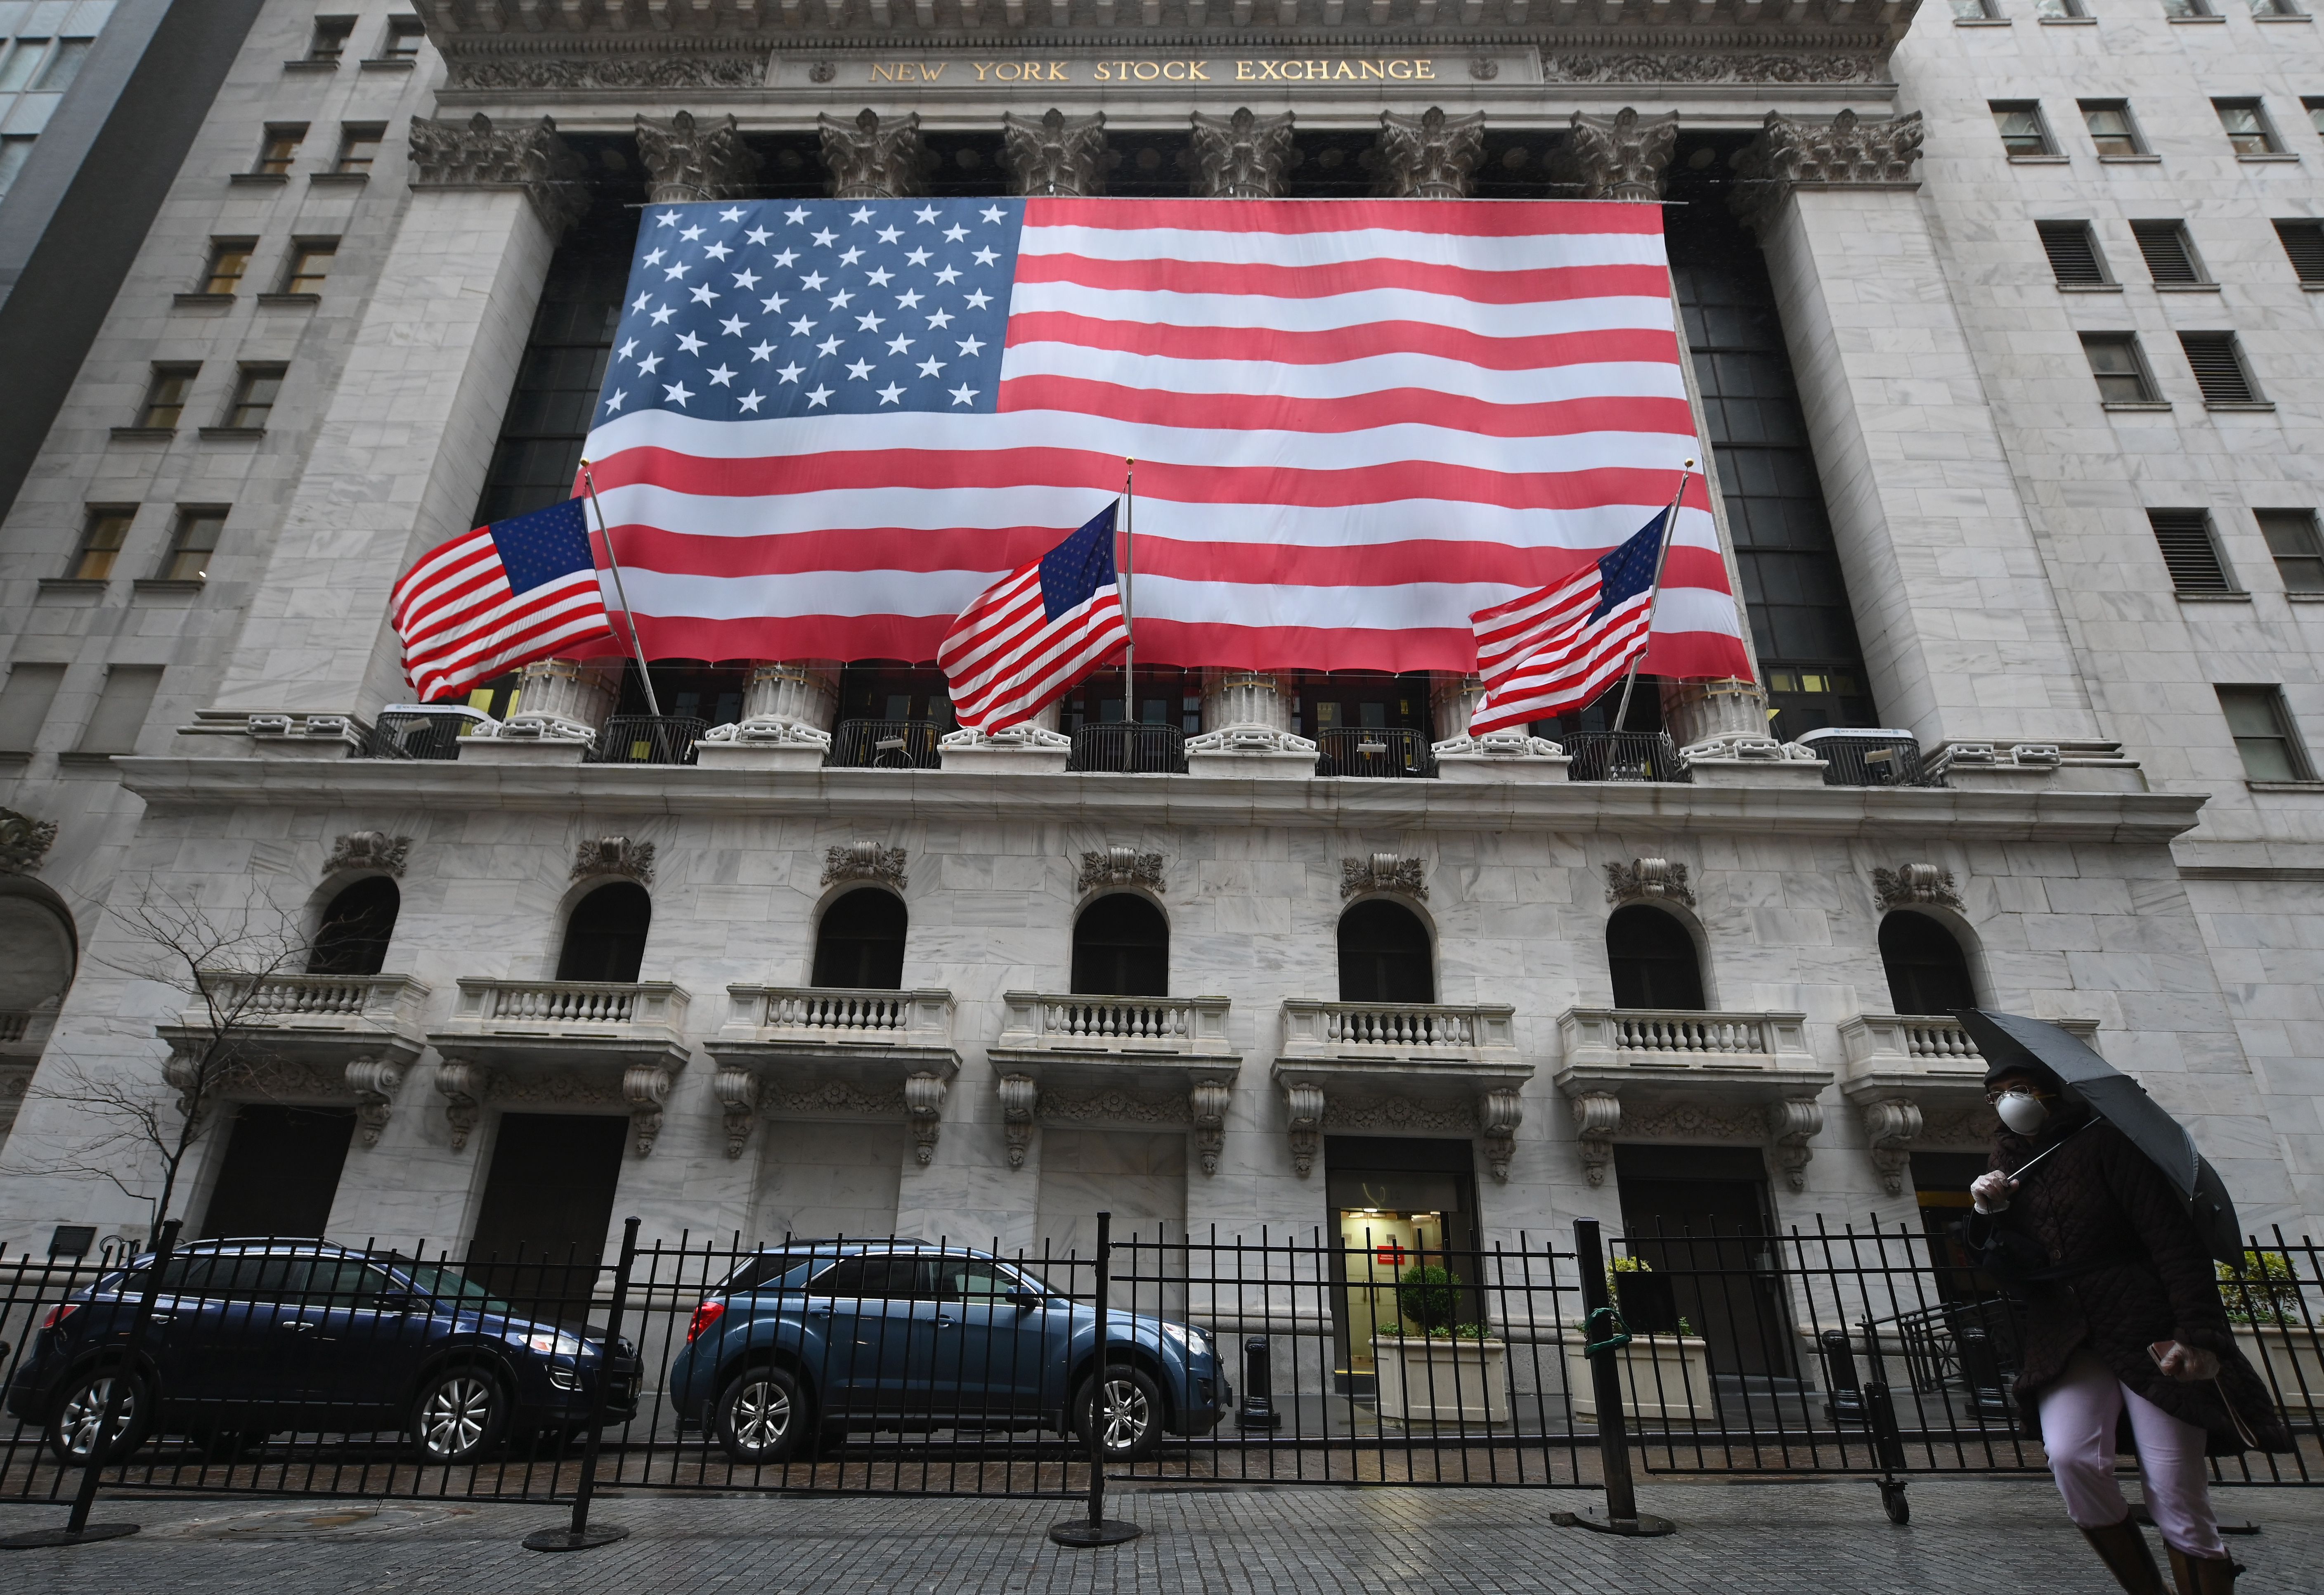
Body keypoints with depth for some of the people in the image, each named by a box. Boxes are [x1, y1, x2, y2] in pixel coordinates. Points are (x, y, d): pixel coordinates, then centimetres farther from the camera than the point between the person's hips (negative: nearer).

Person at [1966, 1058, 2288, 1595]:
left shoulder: (2104, 1142, 0)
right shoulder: (2010, 1171, 13)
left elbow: (2175, 1240, -9)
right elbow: (2015, 1277, 7)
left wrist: (2201, 1338, -20)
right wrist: (1989, 1216, -11)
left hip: (2149, 1333, -3)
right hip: (2065, 1343, 3)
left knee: (2180, 1508, -6)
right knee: (2071, 1458, -21)